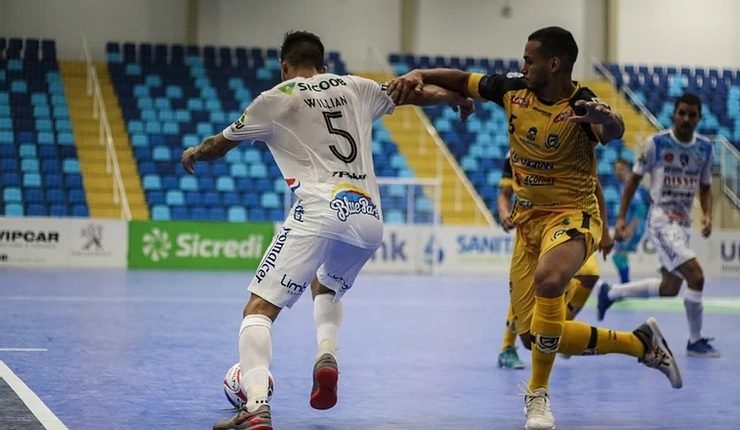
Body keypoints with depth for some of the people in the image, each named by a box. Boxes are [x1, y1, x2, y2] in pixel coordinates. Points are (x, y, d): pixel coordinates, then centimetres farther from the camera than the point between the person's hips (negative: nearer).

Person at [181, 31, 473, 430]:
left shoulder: (276, 99, 11)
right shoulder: (354, 87, 21)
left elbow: (219, 145, 22)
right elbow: (419, 93, 33)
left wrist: (193, 153, 45)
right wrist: (460, 99, 53)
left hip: (320, 212, -5)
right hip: (369, 216, 5)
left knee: (259, 309, -4)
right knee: (325, 287, 34)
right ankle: (327, 355, 6)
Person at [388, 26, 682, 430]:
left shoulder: (582, 105, -19)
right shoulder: (514, 89, -2)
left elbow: (614, 131, -41)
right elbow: (462, 80, 12)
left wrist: (606, 119, -64)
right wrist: (419, 74, -5)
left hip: (572, 215, -7)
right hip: (528, 219, 7)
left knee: (548, 279, -40)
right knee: (533, 336, 3)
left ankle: (537, 395, -22)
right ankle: (642, 343, 20)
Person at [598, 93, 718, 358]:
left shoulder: (705, 148, 4)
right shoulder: (657, 143, -10)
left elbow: (705, 187, 15)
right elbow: (634, 179, -2)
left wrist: (707, 215, -4)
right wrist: (621, 217, -6)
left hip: (683, 224, 7)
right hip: (661, 221, -7)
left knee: (669, 288, 12)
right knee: (695, 276, -18)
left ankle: (610, 293, 31)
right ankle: (695, 341, -4)